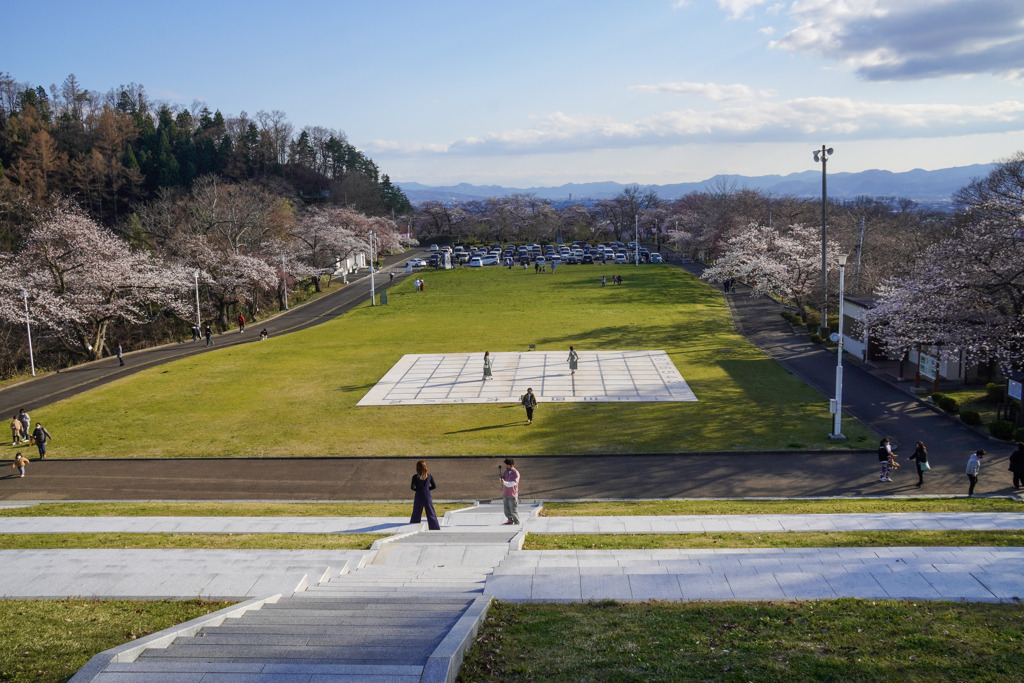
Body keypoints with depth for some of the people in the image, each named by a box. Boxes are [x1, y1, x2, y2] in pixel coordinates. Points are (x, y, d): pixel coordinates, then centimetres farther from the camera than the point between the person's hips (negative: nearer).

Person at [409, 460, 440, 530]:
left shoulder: (415, 477, -7)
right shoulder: (429, 476, 0)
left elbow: (412, 487, -9)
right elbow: (434, 486, 4)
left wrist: (417, 489, 9)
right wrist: (427, 489, 10)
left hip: (418, 497, -1)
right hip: (428, 497, 1)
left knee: (416, 514, 8)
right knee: (431, 514, 7)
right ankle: (436, 528, 7)